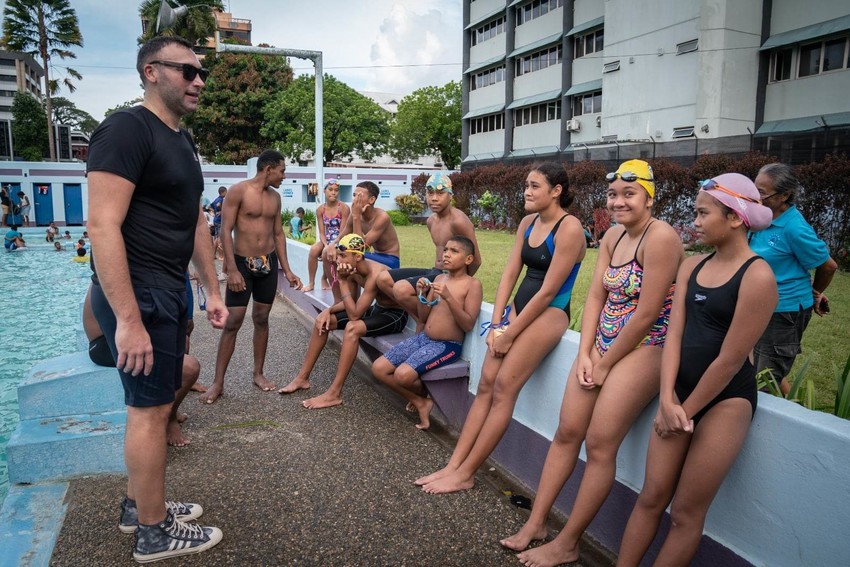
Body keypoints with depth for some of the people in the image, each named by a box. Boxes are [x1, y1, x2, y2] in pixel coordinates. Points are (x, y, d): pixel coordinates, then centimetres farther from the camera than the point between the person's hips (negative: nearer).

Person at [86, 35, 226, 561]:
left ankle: (139, 503, 35)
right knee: (152, 409, 0)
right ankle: (155, 533, 17)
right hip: (138, 294, -9)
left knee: (154, 403, 18)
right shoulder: (127, 128, -15)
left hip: (169, 291, 9)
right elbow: (103, 226, -23)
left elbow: (195, 222, 18)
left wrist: (213, 290, 16)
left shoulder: (183, 141, 14)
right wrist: (128, 319, -26)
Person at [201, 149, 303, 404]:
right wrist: (232, 270, -20)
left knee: (261, 319, 10)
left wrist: (287, 270, 10)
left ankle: (258, 373, 22)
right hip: (242, 263, -5)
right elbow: (226, 231, -14)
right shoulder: (238, 191, -11)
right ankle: (218, 382, 3)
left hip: (268, 263, 5)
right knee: (232, 322, -5)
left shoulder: (275, 197, 8)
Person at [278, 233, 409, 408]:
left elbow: (353, 314, -32)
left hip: (395, 315, -9)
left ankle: (334, 394, -27)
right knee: (323, 320, 0)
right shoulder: (354, 269, -6)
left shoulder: (375, 274, -32)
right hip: (376, 309, 9)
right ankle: (303, 377, 11)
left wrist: (343, 281, -30)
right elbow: (350, 302, 8)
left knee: (352, 328, -35)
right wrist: (329, 310, -10)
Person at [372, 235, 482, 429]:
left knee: (403, 374, -26)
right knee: (379, 368, -4)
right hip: (422, 337, 7)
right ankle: (420, 402, 8)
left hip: (448, 345, -7)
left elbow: (468, 325, -18)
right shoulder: (439, 278, 10)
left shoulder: (472, 284, -8)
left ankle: (423, 394, 10)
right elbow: (423, 318, 11)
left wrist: (448, 297, -27)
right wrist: (423, 295, -7)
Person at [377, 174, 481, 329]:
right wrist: (435, 272, 11)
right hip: (434, 271, 9)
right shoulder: (431, 221, 9)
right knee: (384, 279, 2)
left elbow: (475, 260, -16)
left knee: (401, 289, -28)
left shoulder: (458, 221, -18)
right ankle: (421, 319, 3)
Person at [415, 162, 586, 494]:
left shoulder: (569, 228, -14)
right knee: (486, 384, 1)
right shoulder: (528, 223, 10)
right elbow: (509, 274, 7)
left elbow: (548, 291, -17)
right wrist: (497, 323, -2)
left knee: (503, 387, -13)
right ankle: (454, 465, 4)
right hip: (518, 308, 8)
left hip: (548, 313, -7)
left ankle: (465, 474, -4)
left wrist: (510, 333, -13)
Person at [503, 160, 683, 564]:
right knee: (567, 431, 7)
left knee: (599, 444, -5)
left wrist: (605, 365, -11)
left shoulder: (660, 237, -17)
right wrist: (586, 354, -4)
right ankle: (536, 523, 19)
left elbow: (647, 314, -19)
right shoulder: (612, 236, 8)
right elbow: (595, 296, 6)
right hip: (602, 344, 8)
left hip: (644, 347, -8)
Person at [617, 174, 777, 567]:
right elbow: (674, 334, -1)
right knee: (651, 496, 10)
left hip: (725, 400, -6)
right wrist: (668, 399, -11)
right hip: (682, 390, 6)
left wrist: (687, 410, -8)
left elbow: (730, 359, -16)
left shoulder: (757, 276, -16)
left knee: (686, 511, 4)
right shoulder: (691, 266, 5)